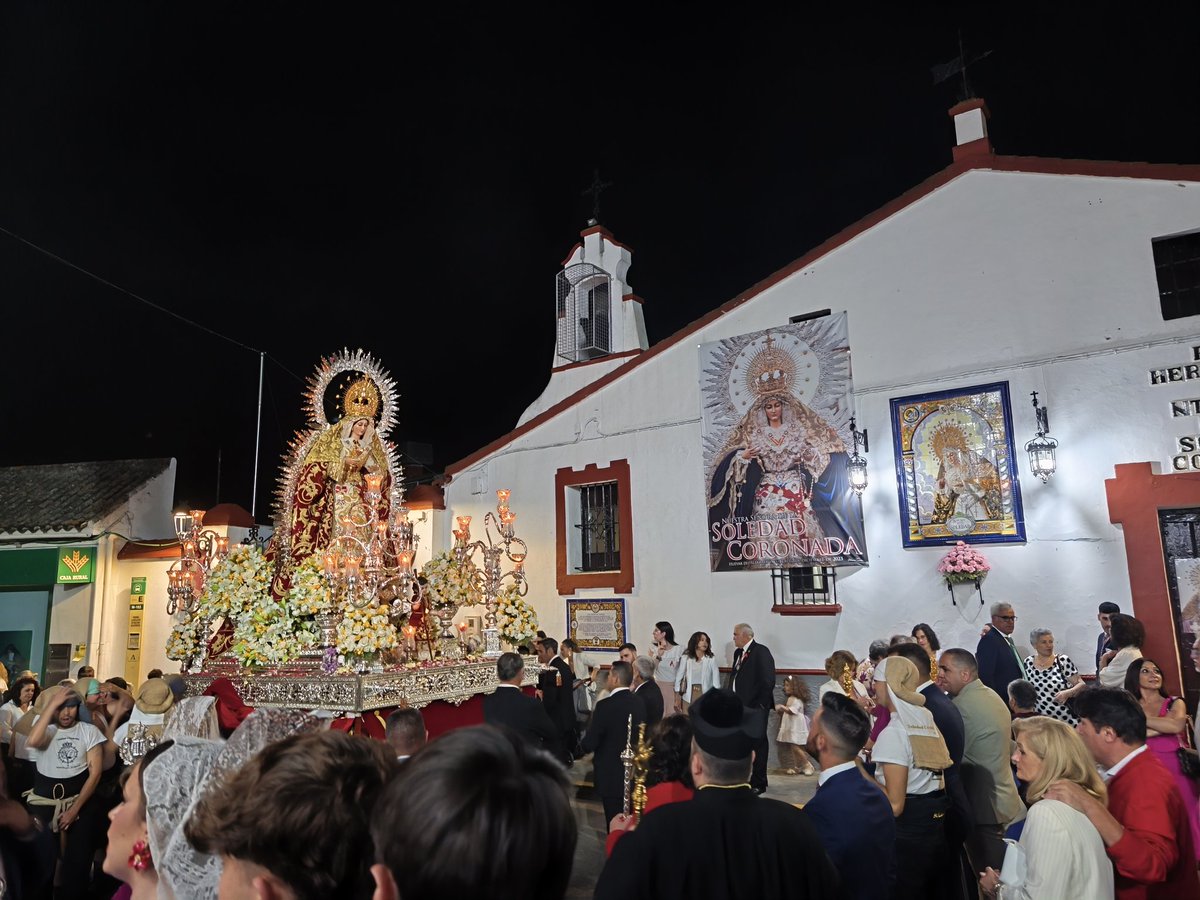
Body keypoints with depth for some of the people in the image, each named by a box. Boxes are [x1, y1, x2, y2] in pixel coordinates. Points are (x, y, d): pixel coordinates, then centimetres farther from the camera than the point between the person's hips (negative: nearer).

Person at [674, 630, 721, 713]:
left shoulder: (711, 659, -2)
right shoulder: (686, 658, -1)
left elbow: (716, 679, -2)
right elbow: (679, 677, 3)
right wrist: (677, 697, 3)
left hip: (705, 695, -1)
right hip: (688, 695, 1)